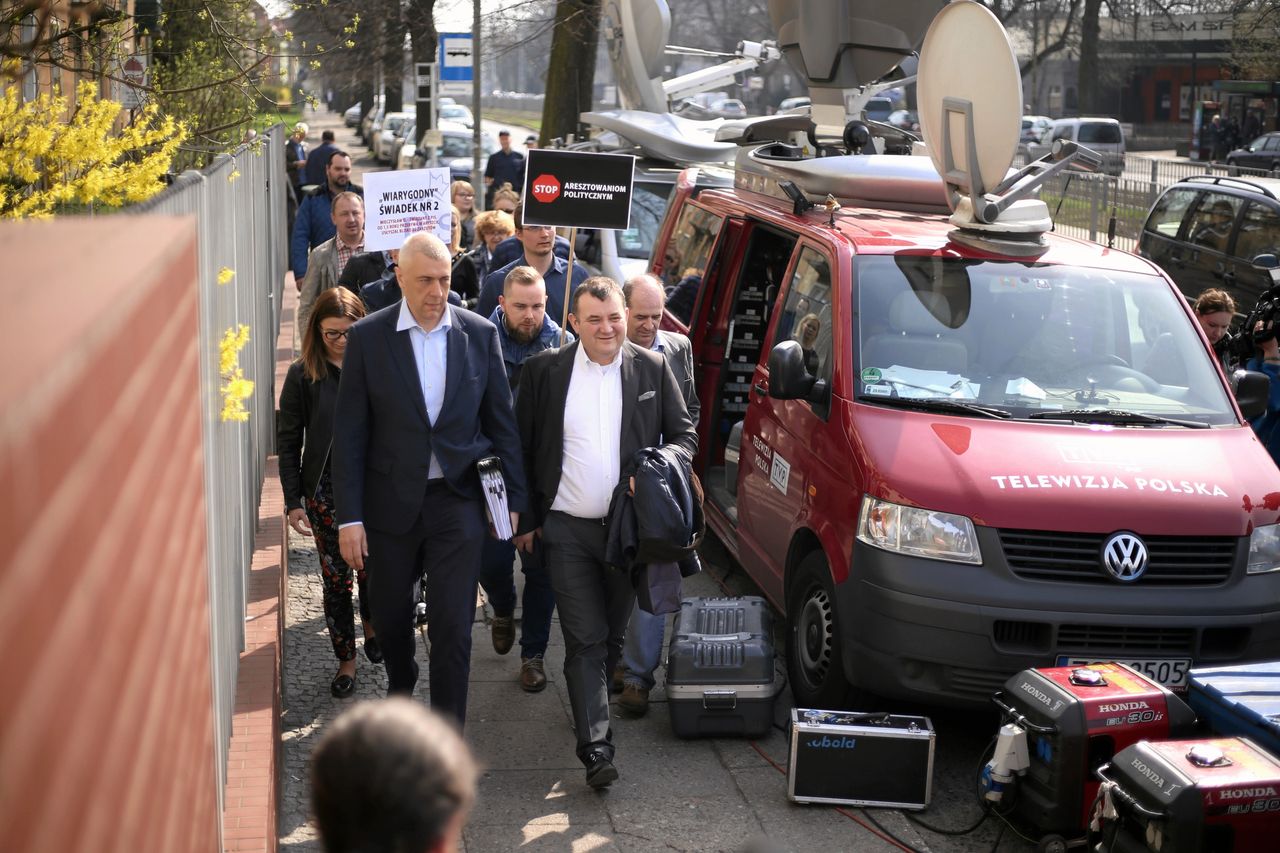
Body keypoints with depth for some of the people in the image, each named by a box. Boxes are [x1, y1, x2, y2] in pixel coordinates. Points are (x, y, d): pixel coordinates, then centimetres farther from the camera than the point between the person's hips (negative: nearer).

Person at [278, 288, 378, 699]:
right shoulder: (303, 375, -5)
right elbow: (288, 442, -1)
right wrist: (293, 502, -4)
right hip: (326, 490, -1)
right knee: (336, 579, 4)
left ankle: (371, 626, 42)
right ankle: (346, 660, 19)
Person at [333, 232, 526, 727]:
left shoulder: (480, 334, -2)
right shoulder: (368, 338, -5)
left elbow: (502, 423, 5)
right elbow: (349, 434, -4)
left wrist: (512, 499, 3)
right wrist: (349, 516, -8)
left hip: (458, 500, 0)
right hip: (391, 501, 1)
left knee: (453, 626, -4)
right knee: (389, 615, 17)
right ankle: (400, 687, 47)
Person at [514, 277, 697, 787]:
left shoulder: (652, 369, 2)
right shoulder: (544, 371, -1)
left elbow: (685, 436, 8)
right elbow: (523, 451, 5)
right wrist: (526, 521, 4)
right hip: (567, 530, -2)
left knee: (612, 636, 15)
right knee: (585, 640, -6)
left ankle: (591, 703, 38)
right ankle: (595, 749, -6)